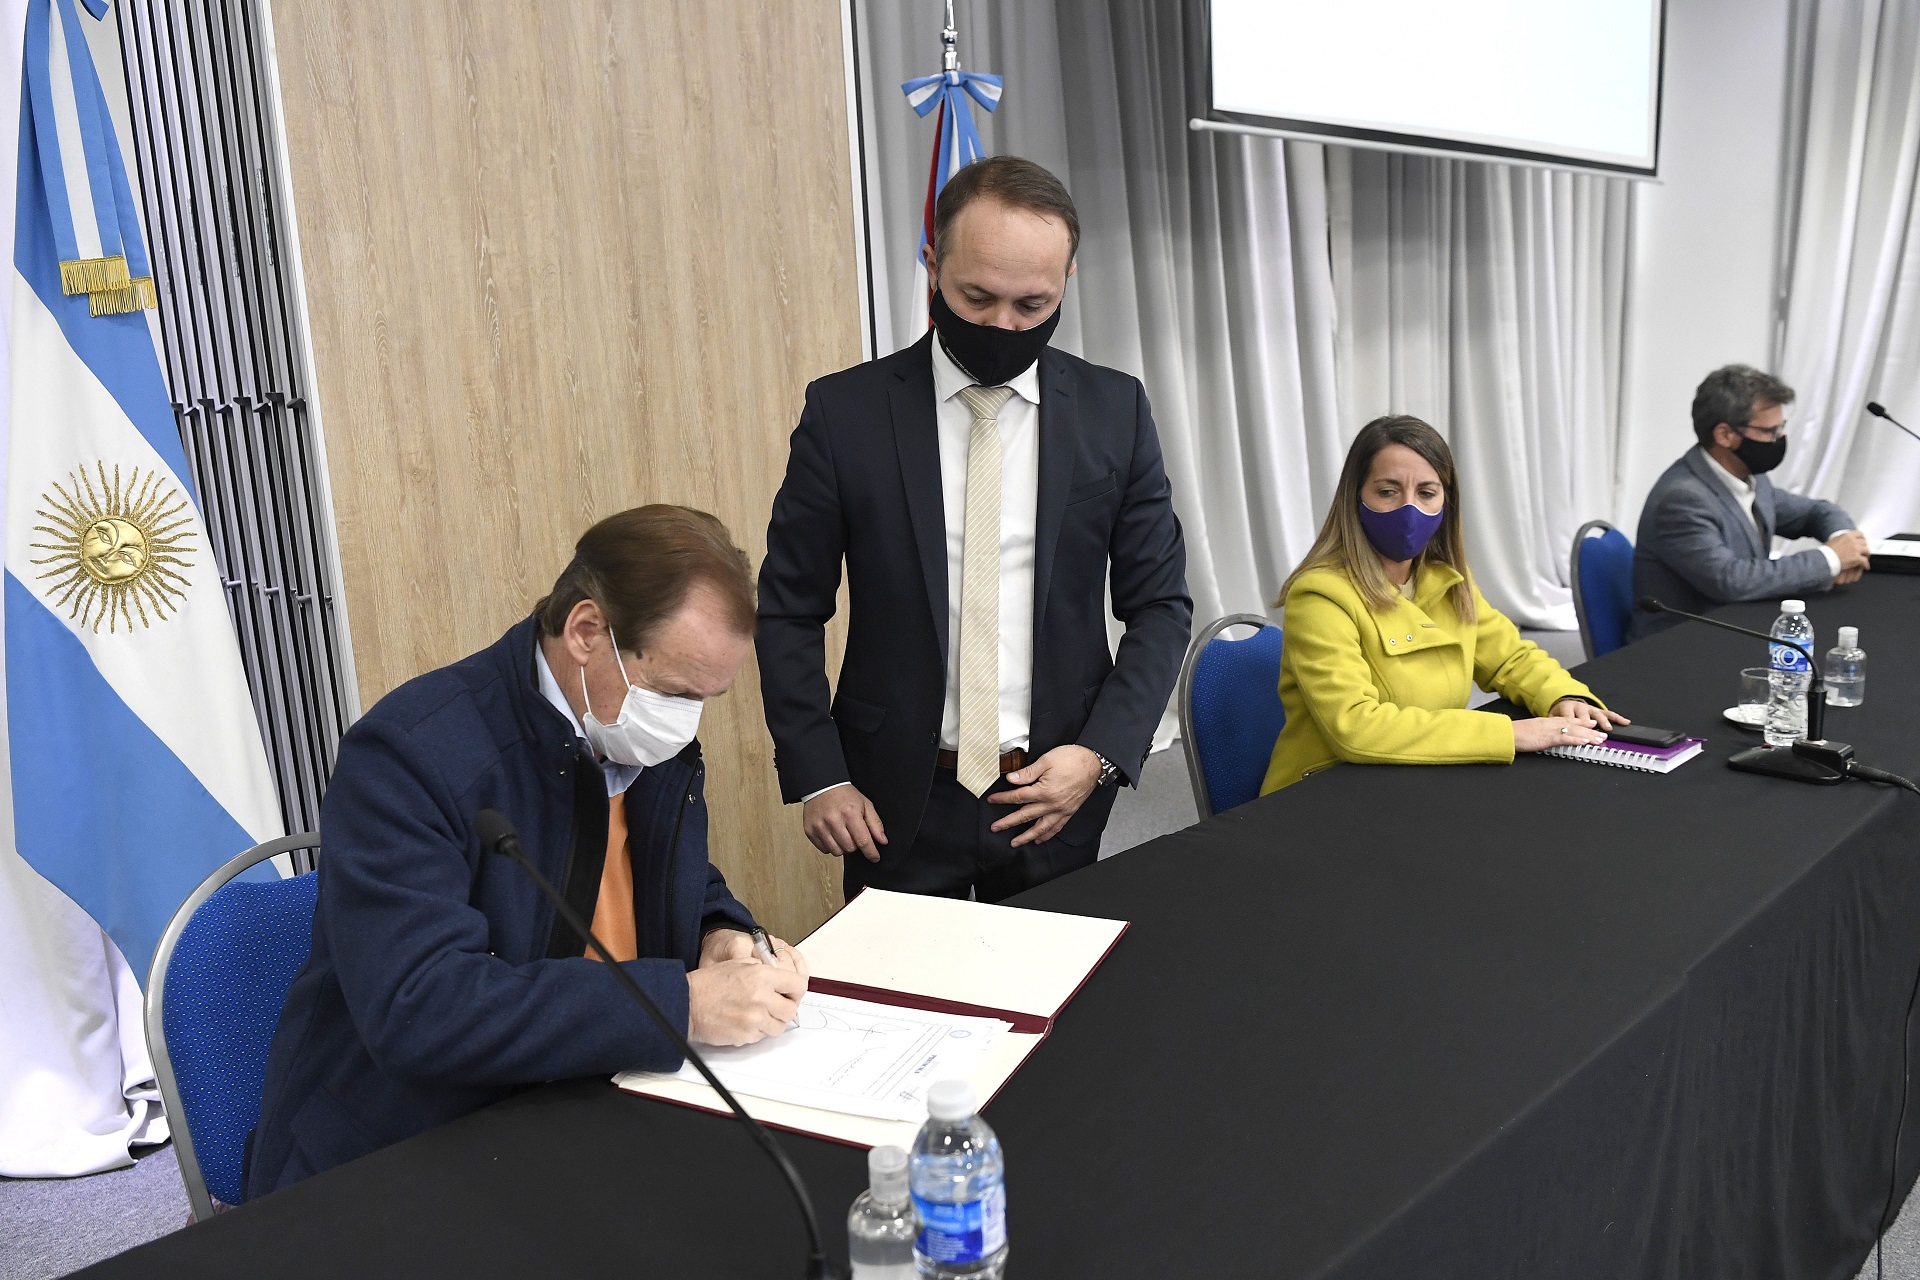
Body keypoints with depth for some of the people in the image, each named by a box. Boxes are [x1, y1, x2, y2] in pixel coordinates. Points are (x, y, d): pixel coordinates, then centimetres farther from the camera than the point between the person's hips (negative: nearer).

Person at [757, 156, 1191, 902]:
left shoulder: (1113, 410, -2)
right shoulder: (845, 411, -6)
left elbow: (1160, 604, 2)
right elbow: (788, 611, -1)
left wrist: (1102, 751, -10)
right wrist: (816, 777, -8)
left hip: (1056, 791, 2)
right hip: (898, 804, -1)